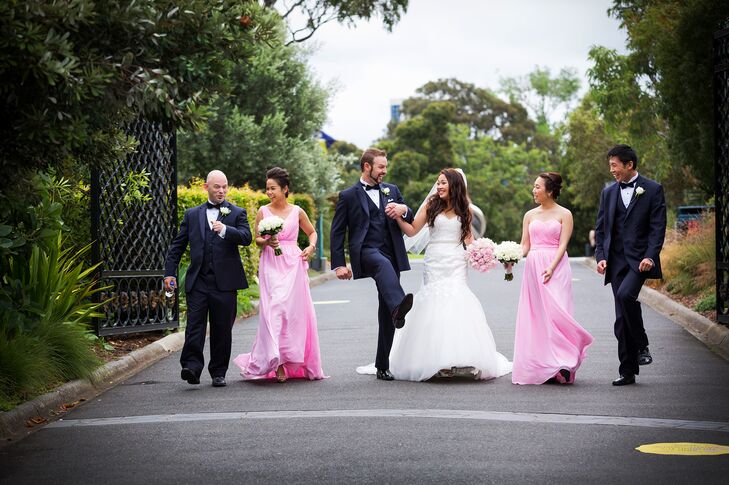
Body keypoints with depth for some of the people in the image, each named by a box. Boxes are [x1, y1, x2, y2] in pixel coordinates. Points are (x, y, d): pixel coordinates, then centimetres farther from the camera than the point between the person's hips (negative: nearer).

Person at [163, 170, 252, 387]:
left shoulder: (237, 213, 8)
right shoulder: (192, 214, 13)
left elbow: (246, 238, -9)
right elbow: (177, 246, 13)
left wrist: (225, 230, -24)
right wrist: (169, 272, 5)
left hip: (225, 282, -1)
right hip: (198, 281, 1)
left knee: (222, 329, 5)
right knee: (194, 326, -9)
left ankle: (219, 373, 14)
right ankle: (192, 367, -14)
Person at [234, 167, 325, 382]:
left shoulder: (297, 212, 5)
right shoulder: (263, 212, 4)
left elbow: (312, 232, 19)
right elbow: (257, 239, 9)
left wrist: (311, 247, 0)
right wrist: (267, 242, -13)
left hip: (293, 265, 1)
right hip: (271, 266, -1)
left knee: (295, 310, -1)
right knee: (274, 310, -13)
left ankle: (296, 361, 12)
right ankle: (277, 363, -12)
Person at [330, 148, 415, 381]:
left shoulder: (392, 190, 18)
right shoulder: (348, 196, 5)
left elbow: (411, 222, 19)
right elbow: (337, 233, 3)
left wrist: (404, 210, -5)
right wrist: (339, 264, -6)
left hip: (392, 254, 5)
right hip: (366, 252, -5)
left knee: (386, 313, 3)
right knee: (384, 264, -41)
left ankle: (382, 366, 11)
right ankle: (398, 307, -66)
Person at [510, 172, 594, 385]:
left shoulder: (564, 214, 2)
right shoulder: (530, 215, 15)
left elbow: (563, 245, -6)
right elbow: (525, 245, 11)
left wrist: (551, 268, -19)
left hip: (556, 268, -4)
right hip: (533, 268, 4)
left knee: (555, 312, -13)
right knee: (535, 316, 1)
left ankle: (560, 364, -12)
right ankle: (539, 367, 6)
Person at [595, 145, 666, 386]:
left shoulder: (653, 189, 0)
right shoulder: (608, 192, 13)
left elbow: (658, 227, -6)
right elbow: (600, 228, 13)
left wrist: (650, 256, -17)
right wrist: (600, 256, 1)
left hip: (640, 259, -5)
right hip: (616, 261, 5)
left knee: (625, 294, -29)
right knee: (621, 318, 2)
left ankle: (641, 345, -10)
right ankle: (627, 371, 8)